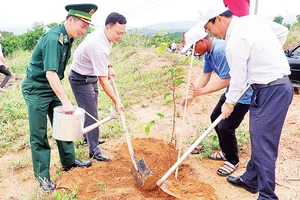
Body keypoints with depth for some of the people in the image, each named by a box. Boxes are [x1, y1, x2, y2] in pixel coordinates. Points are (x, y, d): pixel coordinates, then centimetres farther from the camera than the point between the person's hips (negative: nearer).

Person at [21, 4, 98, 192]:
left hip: (53, 87, 9)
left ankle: (69, 162, 29)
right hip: (36, 89, -9)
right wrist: (66, 102, -33)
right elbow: (50, 73, -33)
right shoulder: (53, 38, -26)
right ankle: (42, 175, 13)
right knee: (39, 134, 0)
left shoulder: (68, 37, 2)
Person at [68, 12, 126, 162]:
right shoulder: (99, 46, -35)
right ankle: (94, 150, 6)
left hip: (90, 76, 10)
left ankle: (90, 137, 41)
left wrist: (108, 67, 3)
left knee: (91, 110, 22)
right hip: (81, 79, -10)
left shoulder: (102, 33, -6)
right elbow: (103, 81, -31)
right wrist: (116, 101, -25)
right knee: (91, 114, -6)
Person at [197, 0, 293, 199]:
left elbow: (238, 79, -12)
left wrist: (229, 103, 5)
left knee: (264, 145, -3)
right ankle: (250, 179, 34)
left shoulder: (236, 41, -20)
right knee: (259, 139, 19)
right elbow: (283, 31, 19)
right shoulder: (254, 19, 6)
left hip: (270, 92, -10)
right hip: (280, 84, 10)